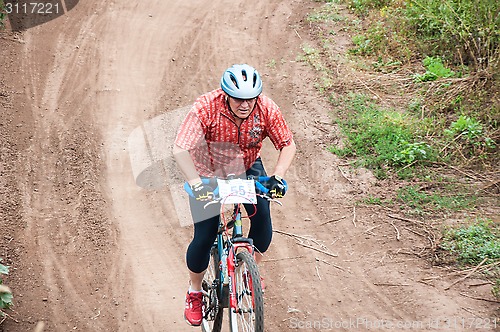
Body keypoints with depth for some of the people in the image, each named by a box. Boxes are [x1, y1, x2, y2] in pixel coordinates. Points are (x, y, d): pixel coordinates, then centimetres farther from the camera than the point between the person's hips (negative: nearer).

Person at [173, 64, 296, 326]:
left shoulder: (266, 109, -24)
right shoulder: (206, 108, -32)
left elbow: (288, 145, -13)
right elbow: (180, 150, -36)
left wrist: (277, 177, -29)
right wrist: (197, 184, -47)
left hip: (247, 168, 3)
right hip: (208, 172, -2)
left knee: (264, 229, -10)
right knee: (204, 238, -8)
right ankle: (195, 291, 20)